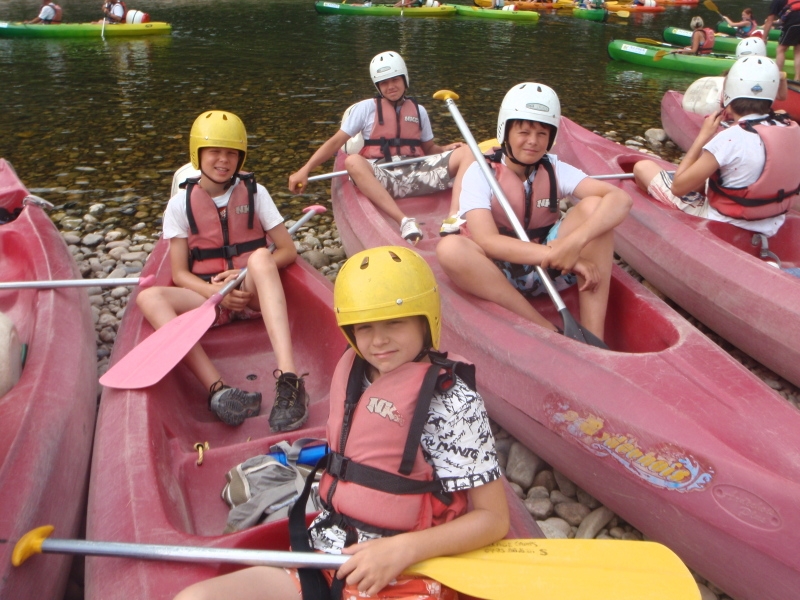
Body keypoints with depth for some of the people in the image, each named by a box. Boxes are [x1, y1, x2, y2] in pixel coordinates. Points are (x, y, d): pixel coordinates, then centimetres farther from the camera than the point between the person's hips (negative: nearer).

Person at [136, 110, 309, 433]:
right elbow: (180, 273, 1)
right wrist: (215, 292, -19)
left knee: (260, 257, -35)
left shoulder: (255, 193, 5)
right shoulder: (181, 204, 4)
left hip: (256, 293, -1)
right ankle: (218, 389, -44)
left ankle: (288, 379, -51)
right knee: (149, 297, -27)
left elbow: (288, 251, 1)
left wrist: (247, 274, -15)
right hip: (206, 297, 1)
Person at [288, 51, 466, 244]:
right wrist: (305, 170, -7)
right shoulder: (366, 108, 9)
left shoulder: (419, 110, 19)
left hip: (416, 174, 3)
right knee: (353, 162, -37)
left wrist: (445, 149, 2)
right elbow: (336, 142, 4)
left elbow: (429, 148, 26)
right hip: (381, 178, -3)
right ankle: (405, 222, -48)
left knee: (465, 153, -17)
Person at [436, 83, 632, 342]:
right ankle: (549, 332, -30)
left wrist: (575, 242, -36)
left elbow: (621, 199, -18)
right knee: (450, 248, -33)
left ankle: (593, 337, -26)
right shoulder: (480, 172, -9)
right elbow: (487, 241, -25)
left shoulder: (554, 170, -2)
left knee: (594, 206, -19)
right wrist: (558, 256, -34)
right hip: (498, 274, -2)